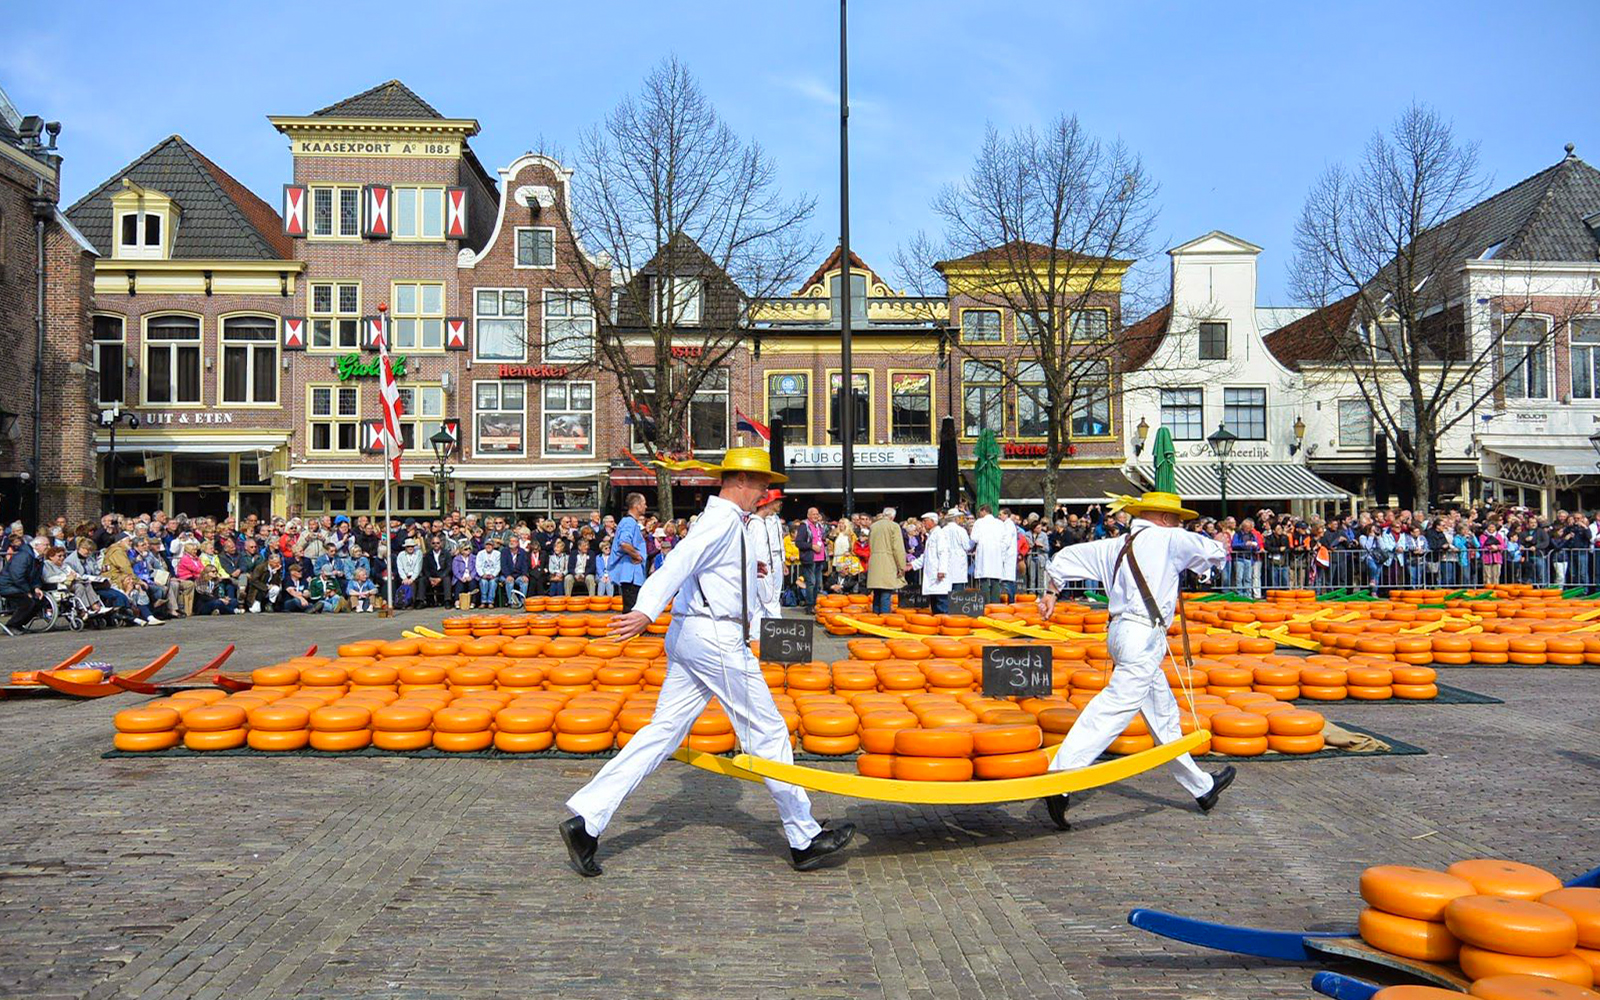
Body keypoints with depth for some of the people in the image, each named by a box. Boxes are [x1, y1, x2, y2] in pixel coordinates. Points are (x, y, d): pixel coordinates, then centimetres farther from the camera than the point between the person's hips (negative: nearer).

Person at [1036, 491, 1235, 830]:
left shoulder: (1115, 546, 18)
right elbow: (1217, 552, 4)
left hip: (1120, 631, 9)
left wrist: (1051, 592, 29)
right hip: (1144, 635, -9)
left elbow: (1066, 556, 20)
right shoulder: (1167, 539, -1)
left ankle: (1202, 787, 29)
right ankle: (1061, 778, -26)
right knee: (1116, 707, -16)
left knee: (1163, 713, 17)